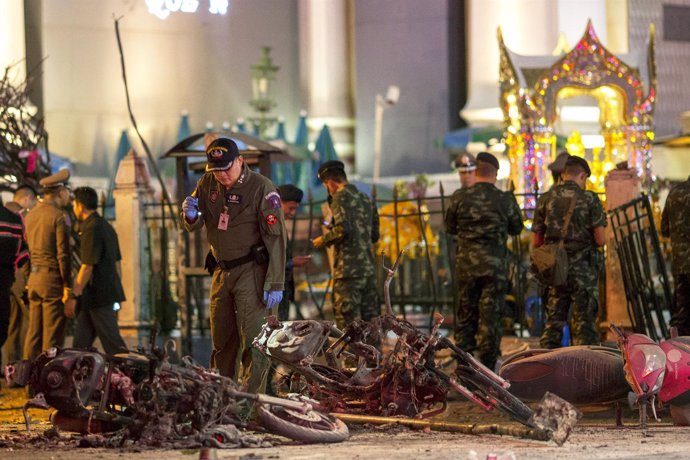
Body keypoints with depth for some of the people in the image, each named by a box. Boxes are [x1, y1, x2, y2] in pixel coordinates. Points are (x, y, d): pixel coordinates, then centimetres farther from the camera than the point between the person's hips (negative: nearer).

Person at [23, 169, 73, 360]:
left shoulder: (31, 215, 11)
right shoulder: (59, 217, -12)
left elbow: (29, 247, 14)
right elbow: (63, 253, -14)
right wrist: (67, 285, -10)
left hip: (34, 278, 7)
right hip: (53, 279, -7)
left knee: (33, 332, 11)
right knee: (53, 335, -4)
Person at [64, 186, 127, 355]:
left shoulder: (91, 229, -15)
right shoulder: (106, 226, 16)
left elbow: (87, 266, -20)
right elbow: (117, 262, 20)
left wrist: (74, 296, -19)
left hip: (98, 295, -10)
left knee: (113, 343, -7)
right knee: (81, 342, 10)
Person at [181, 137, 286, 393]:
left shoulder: (261, 188, -13)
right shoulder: (208, 184, 5)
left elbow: (276, 238, -16)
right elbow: (192, 227, 12)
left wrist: (275, 283, -21)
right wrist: (190, 215, -14)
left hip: (251, 272, -6)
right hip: (221, 271, 6)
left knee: (253, 339, -13)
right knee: (222, 340, 12)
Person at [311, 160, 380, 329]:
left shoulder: (340, 197, -6)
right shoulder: (365, 199, 17)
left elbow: (343, 229, -18)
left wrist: (323, 240, -3)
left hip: (348, 269, -8)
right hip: (368, 267, 8)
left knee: (348, 317, -7)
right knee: (369, 317, 9)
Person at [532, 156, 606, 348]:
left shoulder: (546, 199, 3)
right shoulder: (589, 199, -7)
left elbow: (536, 242, 5)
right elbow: (600, 239, -9)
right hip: (583, 268, -3)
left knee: (553, 321, 10)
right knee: (584, 324, 1)